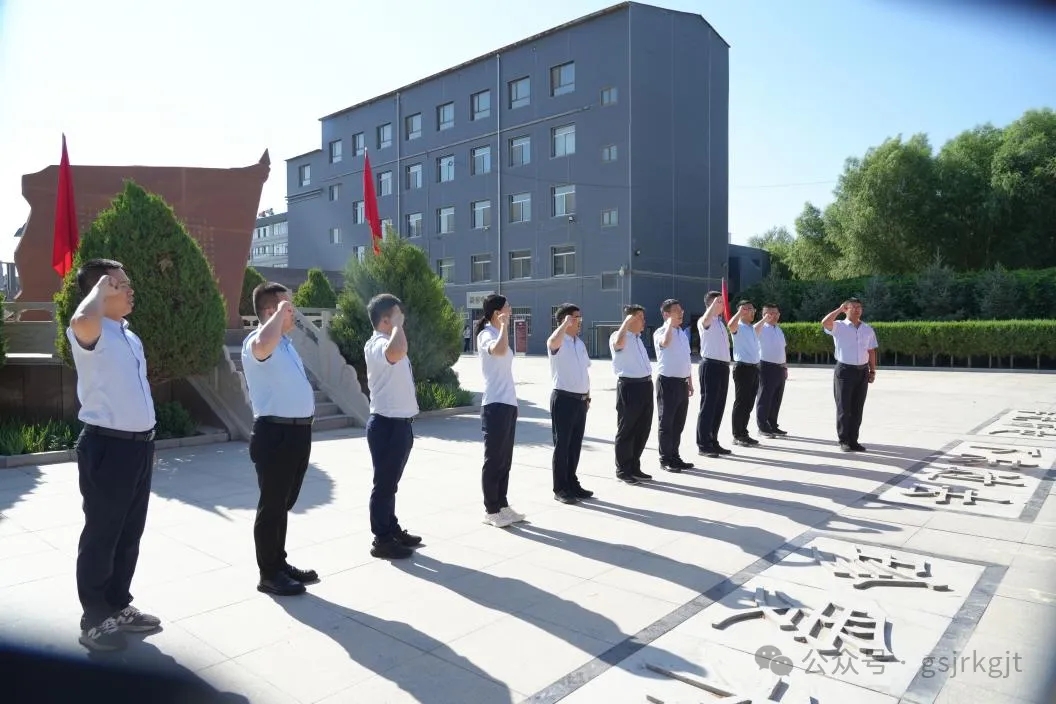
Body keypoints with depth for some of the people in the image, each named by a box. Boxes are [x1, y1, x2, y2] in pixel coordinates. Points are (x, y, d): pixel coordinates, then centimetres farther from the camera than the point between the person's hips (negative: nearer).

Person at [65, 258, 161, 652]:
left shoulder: (130, 337, 15)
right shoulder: (92, 335, -13)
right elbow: (81, 321, -40)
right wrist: (100, 287, -21)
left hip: (139, 443, 9)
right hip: (107, 446, -8)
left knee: (130, 533, 17)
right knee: (101, 534, 4)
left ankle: (119, 606, 31)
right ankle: (94, 618, 18)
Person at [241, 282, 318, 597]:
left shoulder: (285, 342, 17)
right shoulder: (256, 342, -14)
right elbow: (264, 345, -40)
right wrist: (280, 312, -25)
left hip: (297, 431, 9)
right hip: (276, 433, -9)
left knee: (284, 504, 19)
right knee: (272, 505, 2)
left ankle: (280, 564, 32)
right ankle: (269, 575, 14)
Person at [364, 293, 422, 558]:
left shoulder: (388, 344, 15)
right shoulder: (377, 345, -19)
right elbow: (398, 351, -42)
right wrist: (397, 324, -27)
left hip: (399, 422, 10)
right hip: (386, 423, -10)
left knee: (391, 482, 18)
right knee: (384, 483, 0)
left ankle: (393, 530, 30)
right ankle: (382, 540, 10)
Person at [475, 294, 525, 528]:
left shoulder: (498, 334, 17)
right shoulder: (486, 335, -12)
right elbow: (499, 351, -36)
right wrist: (504, 325, -22)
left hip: (508, 404, 9)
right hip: (495, 405, -9)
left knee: (505, 460, 13)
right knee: (493, 460, -1)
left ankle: (502, 506, 22)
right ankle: (491, 510, 7)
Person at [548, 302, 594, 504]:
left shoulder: (579, 343, 15)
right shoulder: (558, 342, -11)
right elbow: (553, 341, -38)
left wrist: (587, 396, 17)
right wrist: (566, 323, -27)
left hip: (580, 400, 8)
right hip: (564, 399, -8)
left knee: (576, 444, 14)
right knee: (562, 444, 0)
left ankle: (572, 483, 26)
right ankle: (560, 489, 8)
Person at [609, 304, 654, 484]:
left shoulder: (638, 338, 20)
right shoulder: (617, 336, -7)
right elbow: (619, 343, -33)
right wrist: (626, 322, -26)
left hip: (645, 386, 9)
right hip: (629, 387, -9)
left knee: (643, 429, 13)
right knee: (626, 430, 1)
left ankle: (634, 467, 25)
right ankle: (622, 470, 11)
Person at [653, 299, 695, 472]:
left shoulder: (683, 333, 15)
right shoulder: (661, 332, -9)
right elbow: (665, 342, -36)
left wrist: (690, 382, 18)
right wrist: (671, 322, -27)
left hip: (682, 382, 8)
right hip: (668, 382, -8)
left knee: (679, 422, 14)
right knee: (666, 422, 1)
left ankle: (675, 456, 25)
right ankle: (665, 459, 9)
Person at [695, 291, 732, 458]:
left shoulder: (721, 322, 19)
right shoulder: (704, 322, -7)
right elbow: (705, 320, -33)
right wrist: (715, 302, -40)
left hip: (723, 366, 9)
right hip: (711, 365, -9)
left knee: (719, 406, 12)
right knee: (708, 405, -5)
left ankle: (713, 442, 21)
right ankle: (703, 445, 0)